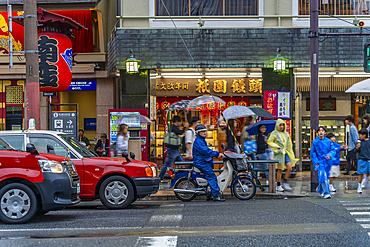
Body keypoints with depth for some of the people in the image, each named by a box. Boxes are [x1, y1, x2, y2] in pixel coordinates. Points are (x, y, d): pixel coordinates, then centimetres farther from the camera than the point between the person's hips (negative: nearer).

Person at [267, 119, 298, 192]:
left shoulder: (286, 134, 14)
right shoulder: (274, 133, 0)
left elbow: (289, 144, 20)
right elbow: (269, 142, 0)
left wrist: (292, 155, 17)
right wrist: (276, 146, -15)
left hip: (286, 153, 5)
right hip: (279, 153, -5)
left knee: (289, 168, -6)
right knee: (280, 170, -3)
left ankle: (285, 182, 10)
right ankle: (278, 186, 9)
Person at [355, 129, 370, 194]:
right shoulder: (360, 141, -1)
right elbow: (356, 151, 1)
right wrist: (357, 148, -18)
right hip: (362, 160, 0)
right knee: (361, 174, 3)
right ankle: (359, 187, 13)